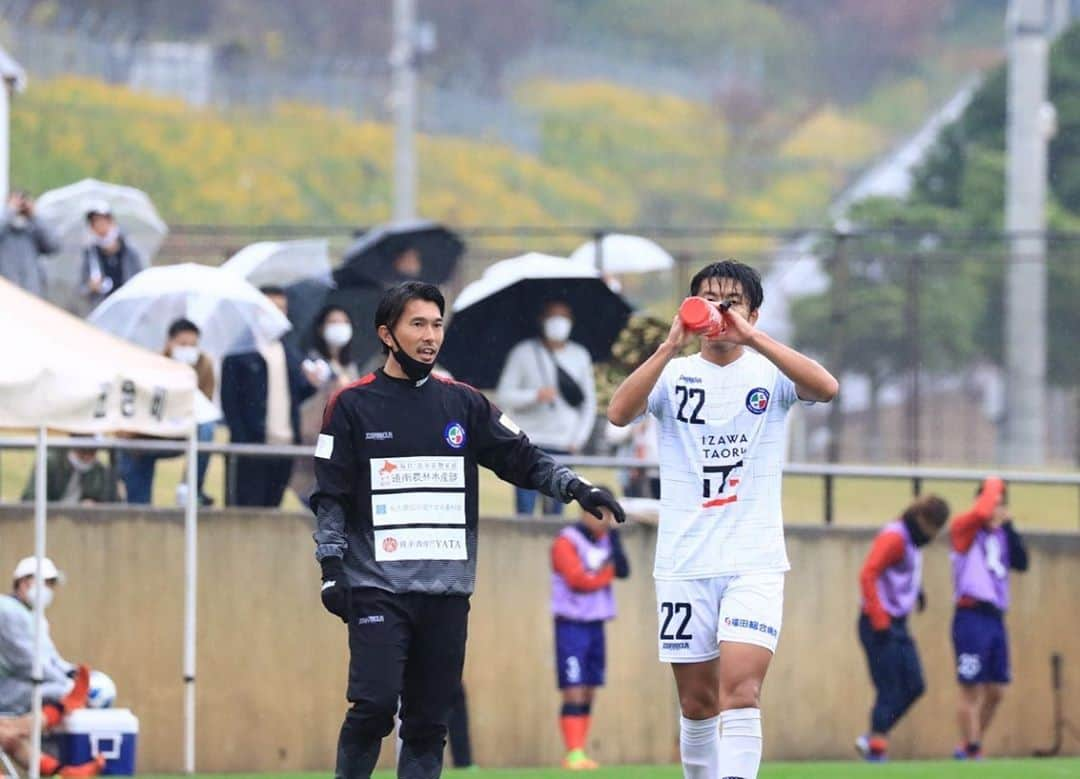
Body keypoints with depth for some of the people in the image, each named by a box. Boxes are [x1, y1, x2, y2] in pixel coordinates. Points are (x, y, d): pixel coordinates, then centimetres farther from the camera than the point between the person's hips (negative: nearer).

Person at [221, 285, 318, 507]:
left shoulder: (290, 354, 17)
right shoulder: (239, 352, -1)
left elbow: (297, 395, 15)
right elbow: (229, 400, -6)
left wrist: (311, 383, -7)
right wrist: (240, 438, -14)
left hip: (285, 444, 5)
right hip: (253, 445, -5)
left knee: (273, 505, 5)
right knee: (249, 505, -4)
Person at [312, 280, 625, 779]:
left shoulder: (463, 404, 11)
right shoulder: (353, 406, 3)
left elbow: (524, 460, 11)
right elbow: (330, 496, 2)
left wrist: (575, 487, -6)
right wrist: (332, 568, -6)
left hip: (448, 591, 3)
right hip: (377, 588, -3)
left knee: (429, 719, 3)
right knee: (374, 705, -15)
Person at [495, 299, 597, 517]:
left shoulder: (580, 356, 13)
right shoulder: (524, 353, 3)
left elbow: (589, 402, 16)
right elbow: (503, 395, -1)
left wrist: (579, 437, 4)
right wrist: (535, 395, -17)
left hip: (564, 445, 3)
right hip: (529, 442, -3)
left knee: (554, 513, -1)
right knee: (525, 510, -9)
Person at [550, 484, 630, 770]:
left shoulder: (605, 540, 13)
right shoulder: (567, 541, -9)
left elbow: (622, 571, -1)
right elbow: (578, 580, -19)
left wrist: (614, 536, -9)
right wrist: (607, 572, -5)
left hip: (596, 625, 7)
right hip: (572, 625, -7)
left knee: (589, 693, 6)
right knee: (574, 692, -11)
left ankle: (579, 754, 9)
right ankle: (572, 754, -12)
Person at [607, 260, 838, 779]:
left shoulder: (768, 373, 2)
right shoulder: (673, 375, 5)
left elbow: (826, 388, -19)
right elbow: (619, 412, -14)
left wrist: (751, 337, -25)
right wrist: (671, 346, -24)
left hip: (754, 562, -2)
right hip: (684, 563, 2)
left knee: (740, 691, -17)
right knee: (697, 703, 8)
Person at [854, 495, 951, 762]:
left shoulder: (911, 541, 13)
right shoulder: (894, 537, -15)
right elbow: (868, 575, -22)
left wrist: (916, 589, 9)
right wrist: (880, 623, -24)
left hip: (897, 625, 9)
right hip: (880, 627, -9)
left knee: (914, 687, 7)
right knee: (889, 692, -9)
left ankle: (872, 739, 14)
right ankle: (876, 750, -4)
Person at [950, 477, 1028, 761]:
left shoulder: (1001, 535, 16)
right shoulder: (965, 527, -3)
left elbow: (1022, 563, 3)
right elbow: (981, 513, -25)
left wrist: (1009, 526, -1)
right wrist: (993, 486, -9)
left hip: (996, 619, 7)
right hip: (972, 617, -7)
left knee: (995, 692, 8)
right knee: (971, 691, -7)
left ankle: (967, 747, 21)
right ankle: (971, 752, -3)